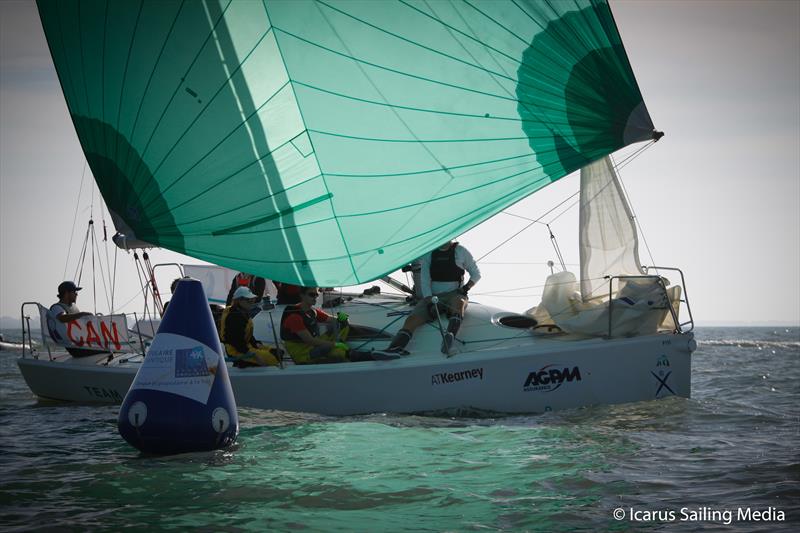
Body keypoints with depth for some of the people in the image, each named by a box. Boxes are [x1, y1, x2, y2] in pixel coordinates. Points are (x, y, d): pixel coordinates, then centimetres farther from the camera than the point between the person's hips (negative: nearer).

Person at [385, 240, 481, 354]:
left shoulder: (460, 251, 6)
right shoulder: (428, 253, 9)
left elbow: (476, 274, 14)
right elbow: (424, 279, 1)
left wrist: (466, 287, -6)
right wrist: (429, 301, -13)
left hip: (454, 294, -2)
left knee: (459, 302, -40)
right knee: (412, 318, -24)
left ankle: (449, 337, -66)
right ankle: (393, 350, -43)